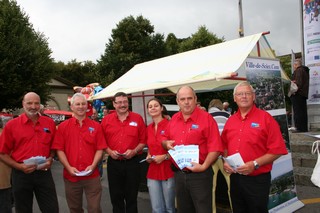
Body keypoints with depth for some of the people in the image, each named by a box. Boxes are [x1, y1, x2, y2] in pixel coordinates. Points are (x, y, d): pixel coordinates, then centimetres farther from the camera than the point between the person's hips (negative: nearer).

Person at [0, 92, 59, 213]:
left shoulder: (50, 123, 3)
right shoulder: (12, 125, -3)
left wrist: (50, 160, -4)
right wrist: (19, 166, -13)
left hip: (44, 172, 1)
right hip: (21, 174, -1)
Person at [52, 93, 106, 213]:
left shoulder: (95, 126, 3)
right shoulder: (63, 126, 2)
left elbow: (100, 149, 0)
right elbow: (59, 150, -2)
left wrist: (93, 166, -13)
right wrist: (69, 167, -13)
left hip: (92, 175, 0)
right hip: (71, 175, 1)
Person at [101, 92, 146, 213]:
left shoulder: (137, 118, 0)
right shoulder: (106, 120, 3)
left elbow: (143, 140, 2)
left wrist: (134, 151, -13)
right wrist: (109, 151, -11)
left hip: (132, 162, -1)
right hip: (113, 163, 1)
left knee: (131, 197, 10)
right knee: (116, 196, 13)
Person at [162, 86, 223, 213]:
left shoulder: (206, 118, -11)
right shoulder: (174, 119, 7)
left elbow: (215, 147, -15)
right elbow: (165, 139, 19)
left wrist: (204, 166, -25)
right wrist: (166, 143, -4)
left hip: (199, 174, -5)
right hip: (178, 174, 6)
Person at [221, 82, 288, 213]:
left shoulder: (265, 118, -8)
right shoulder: (230, 120, 7)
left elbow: (277, 150, -11)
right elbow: (224, 146, 16)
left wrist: (255, 164, -19)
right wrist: (225, 161, -2)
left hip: (257, 179, -4)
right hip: (234, 178, 5)